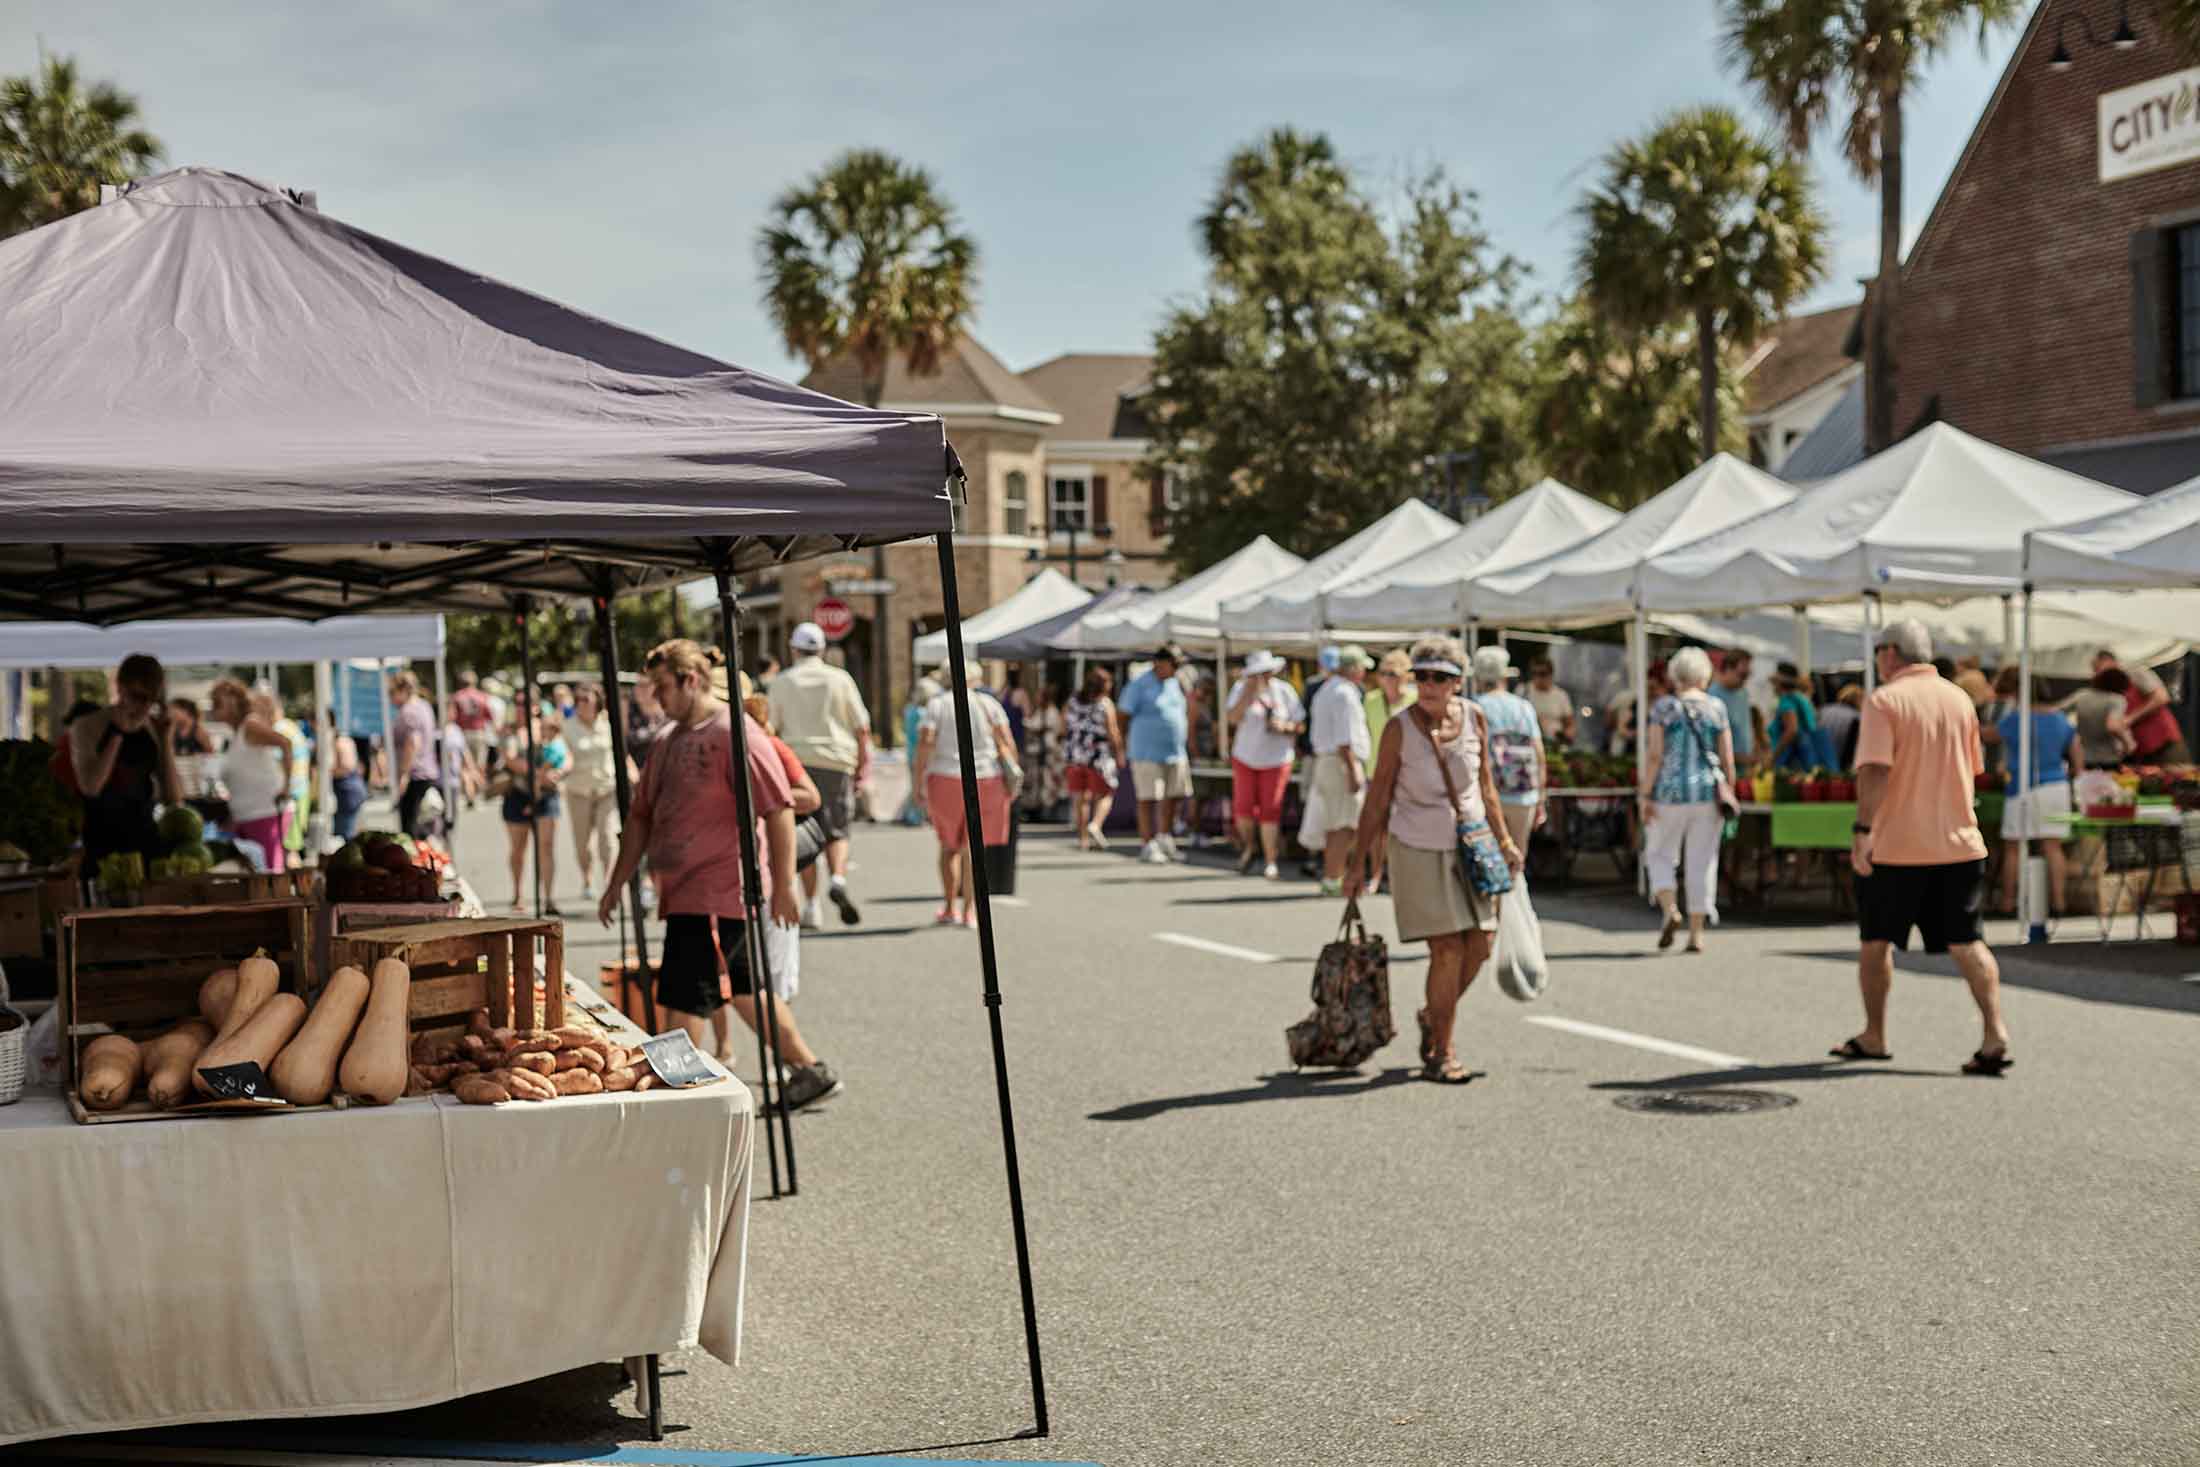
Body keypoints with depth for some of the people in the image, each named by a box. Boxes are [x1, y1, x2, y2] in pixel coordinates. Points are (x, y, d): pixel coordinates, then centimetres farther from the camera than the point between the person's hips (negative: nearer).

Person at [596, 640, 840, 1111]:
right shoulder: (667, 739, 13)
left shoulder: (736, 733, -14)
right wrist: (617, 882, 17)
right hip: (685, 891, 9)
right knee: (743, 989, 18)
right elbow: (641, 815, 20)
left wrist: (783, 885, -20)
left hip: (718, 892, -9)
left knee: (684, 1000, -9)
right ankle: (811, 1072, 29)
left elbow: (779, 809, -18)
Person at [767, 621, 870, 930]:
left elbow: (771, 727, 4)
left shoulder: (782, 682, 5)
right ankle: (837, 879, -18)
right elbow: (861, 726, 5)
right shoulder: (840, 679, 6)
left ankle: (811, 907, 4)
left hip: (797, 762, 0)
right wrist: (863, 764, 11)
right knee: (836, 832, 10)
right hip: (836, 762, 0)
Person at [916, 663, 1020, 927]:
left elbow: (925, 743, -9)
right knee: (973, 847, 5)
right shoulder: (989, 704, 3)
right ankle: (969, 911, -1)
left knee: (949, 845, 17)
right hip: (984, 782, 0)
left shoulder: (937, 704, 1)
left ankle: (950, 908, 15)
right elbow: (1007, 743, -4)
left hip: (946, 780, 0)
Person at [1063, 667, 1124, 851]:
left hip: (1075, 755, 4)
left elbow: (1064, 727, 7)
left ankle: (1083, 838, 11)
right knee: (1105, 794, 9)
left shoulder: (1073, 702, 5)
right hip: (1099, 755, -4)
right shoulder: (1106, 703, -9)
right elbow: (1113, 732, -12)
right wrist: (1119, 754, -3)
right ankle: (1096, 825, -13)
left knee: (1080, 798, 10)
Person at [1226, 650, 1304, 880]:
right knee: (1243, 807, 1)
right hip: (1244, 758, 1)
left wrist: (1284, 726, -20)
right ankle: (1248, 848, 30)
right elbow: (1234, 718, -17)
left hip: (1275, 760, -1)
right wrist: (1249, 690, -22)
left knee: (1270, 812, -4)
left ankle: (1271, 864, 0)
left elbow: (1300, 725, 1)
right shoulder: (1242, 688, -3)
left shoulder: (1284, 691, -4)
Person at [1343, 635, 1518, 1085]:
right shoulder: (1399, 729, -13)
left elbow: (1486, 783, 11)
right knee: (1448, 949, -8)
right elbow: (1377, 799, -7)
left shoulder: (1474, 719, -3)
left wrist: (1503, 840, 13)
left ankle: (1434, 1017, 29)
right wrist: (1357, 863, -6)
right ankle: (1440, 1055, 5)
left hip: (1470, 842, 4)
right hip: (1419, 849, -4)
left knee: (1479, 945, 2)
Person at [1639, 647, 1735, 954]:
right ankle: (1696, 933, 6)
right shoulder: (1717, 707, 4)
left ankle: (1669, 909, -10)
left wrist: (1645, 796, -5)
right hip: (1708, 793, 2)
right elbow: (1728, 759, 2)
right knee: (1702, 862, 7)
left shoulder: (1663, 707, -3)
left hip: (1670, 793, -2)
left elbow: (1654, 756, -9)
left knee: (1660, 854, 13)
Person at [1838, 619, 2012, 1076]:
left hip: (1895, 845, -4)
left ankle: (1874, 1037, 20)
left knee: (1876, 941, 12)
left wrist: (1863, 830, -18)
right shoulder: (1960, 699, 11)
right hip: (1958, 842, 4)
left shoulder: (1884, 700, -8)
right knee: (1966, 943, 2)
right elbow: (1971, 771, 18)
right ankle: (1995, 1032, -15)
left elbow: (1874, 770, -18)